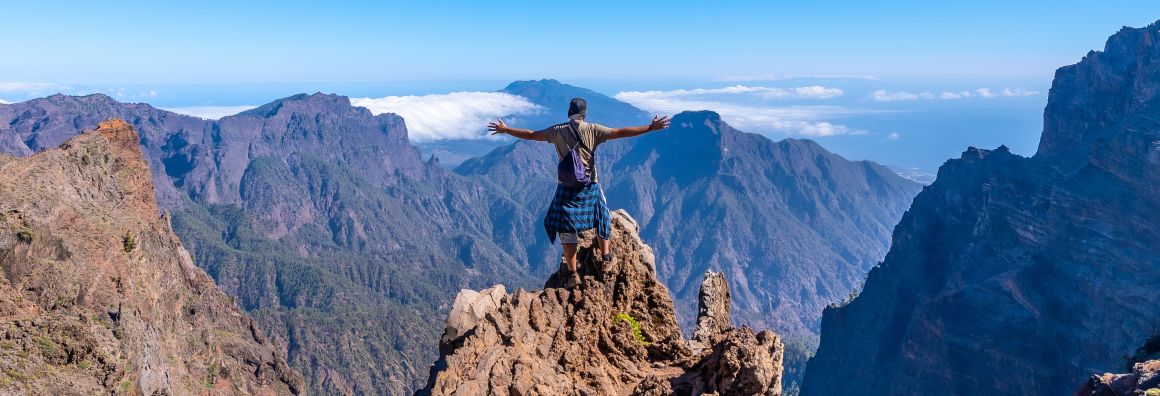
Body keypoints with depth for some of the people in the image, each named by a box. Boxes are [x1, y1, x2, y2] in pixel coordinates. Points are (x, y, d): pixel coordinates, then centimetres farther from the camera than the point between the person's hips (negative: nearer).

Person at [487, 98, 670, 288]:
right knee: (600, 219, 25)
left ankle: (573, 274, 4)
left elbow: (531, 135, 2)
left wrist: (505, 129, 15)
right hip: (591, 186, 1)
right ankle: (605, 255, 38)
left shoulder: (558, 131, -4)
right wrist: (650, 128, -3)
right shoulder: (593, 130, -6)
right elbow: (621, 132, -8)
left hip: (567, 188, -1)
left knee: (567, 230, 5)